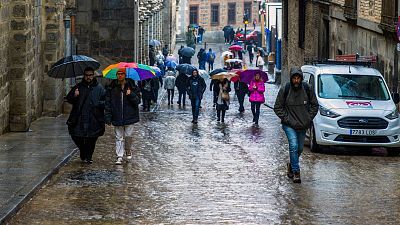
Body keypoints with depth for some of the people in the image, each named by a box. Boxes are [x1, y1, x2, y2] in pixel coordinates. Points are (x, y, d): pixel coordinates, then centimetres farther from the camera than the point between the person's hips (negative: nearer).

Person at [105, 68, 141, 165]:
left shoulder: (132, 86, 1)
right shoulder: (112, 88, 3)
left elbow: (138, 101, 0)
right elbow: (108, 103, 4)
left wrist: (131, 94, -19)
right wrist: (108, 117, -2)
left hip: (129, 116, -1)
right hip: (117, 117, 1)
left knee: (128, 135, 1)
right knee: (119, 137, 2)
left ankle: (128, 150, 29)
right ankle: (119, 157, 5)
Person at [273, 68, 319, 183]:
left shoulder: (307, 89, -4)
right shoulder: (285, 90, -9)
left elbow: (315, 105, 8)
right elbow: (277, 108, -2)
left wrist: (309, 118, -2)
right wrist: (288, 120, -11)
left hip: (303, 125, 3)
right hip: (289, 125, -3)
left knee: (299, 148, 12)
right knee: (294, 146, -18)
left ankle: (291, 165, 38)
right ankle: (296, 172, -12)